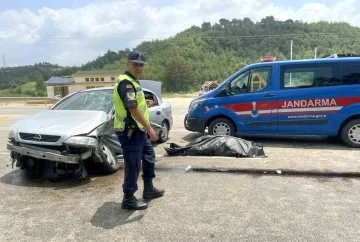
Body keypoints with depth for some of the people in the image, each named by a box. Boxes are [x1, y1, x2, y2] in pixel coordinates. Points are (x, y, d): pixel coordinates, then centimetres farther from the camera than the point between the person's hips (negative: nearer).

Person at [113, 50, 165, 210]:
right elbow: (133, 109, -29)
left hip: (137, 130, 11)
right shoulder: (126, 82, -19)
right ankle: (128, 199, 13)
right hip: (129, 131, -11)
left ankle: (149, 189, 35)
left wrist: (144, 103, 12)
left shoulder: (132, 81, 15)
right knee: (133, 165, -2)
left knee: (149, 157, 21)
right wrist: (149, 128, -27)